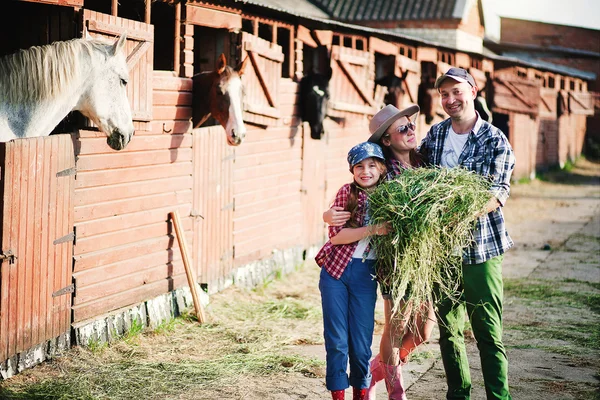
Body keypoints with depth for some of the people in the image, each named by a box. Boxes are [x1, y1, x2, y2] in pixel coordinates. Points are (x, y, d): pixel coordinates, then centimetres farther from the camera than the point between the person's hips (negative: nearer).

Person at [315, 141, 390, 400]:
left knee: (361, 342, 4)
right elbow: (336, 235, -12)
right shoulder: (347, 192, -3)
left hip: (366, 275, 2)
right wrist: (373, 230, -21)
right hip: (336, 271, -1)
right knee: (337, 340, 2)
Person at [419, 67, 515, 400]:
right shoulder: (435, 134, 10)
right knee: (448, 328, 10)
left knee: (488, 332, -5)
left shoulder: (495, 141, -4)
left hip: (480, 247, -4)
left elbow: (499, 192, -13)